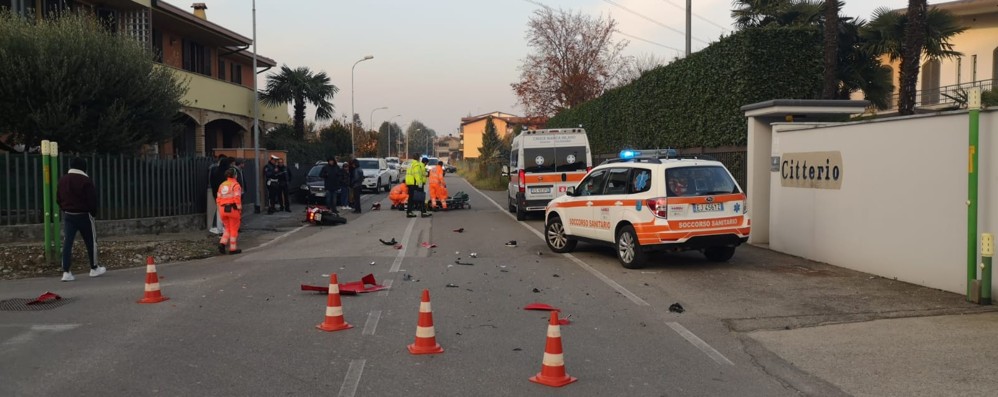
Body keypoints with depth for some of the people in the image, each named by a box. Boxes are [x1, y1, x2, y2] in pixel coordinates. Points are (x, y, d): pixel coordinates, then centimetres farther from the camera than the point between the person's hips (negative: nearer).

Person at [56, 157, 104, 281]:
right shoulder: (86, 181, -13)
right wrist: (93, 212, 4)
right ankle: (94, 269, 19)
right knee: (91, 241, 10)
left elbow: (58, 199, 12)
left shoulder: (62, 180, 6)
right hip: (83, 215, -5)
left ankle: (66, 272, -5)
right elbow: (92, 200, -12)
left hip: (68, 215, 5)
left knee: (67, 242, 2)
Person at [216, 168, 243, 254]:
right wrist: (240, 209, -10)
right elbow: (237, 198, -15)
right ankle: (233, 248, 8)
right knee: (234, 229, 5)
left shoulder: (222, 185, 14)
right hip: (232, 208, -6)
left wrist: (220, 210, 17)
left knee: (228, 228, 18)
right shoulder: (235, 184, -5)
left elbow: (218, 199, 12)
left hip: (223, 209, 6)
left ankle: (222, 243, -1)